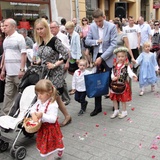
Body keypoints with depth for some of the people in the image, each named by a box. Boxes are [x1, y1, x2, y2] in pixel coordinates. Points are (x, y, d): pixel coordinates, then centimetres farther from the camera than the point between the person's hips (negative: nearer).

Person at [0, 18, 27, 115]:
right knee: (8, 94, 9)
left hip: (18, 72, -7)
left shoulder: (19, 37, -6)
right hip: (9, 72, 7)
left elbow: (23, 54, -12)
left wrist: (22, 69, -18)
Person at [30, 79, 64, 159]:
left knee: (50, 146, 11)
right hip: (42, 127, 8)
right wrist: (33, 114, -19)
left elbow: (53, 119, -30)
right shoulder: (39, 101, -4)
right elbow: (33, 109, 3)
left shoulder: (53, 105, -28)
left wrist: (42, 115, -40)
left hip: (50, 128, -8)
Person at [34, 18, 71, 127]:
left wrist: (55, 64, -17)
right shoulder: (39, 42, 8)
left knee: (55, 97, 1)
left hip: (55, 73, -6)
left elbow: (66, 55, -16)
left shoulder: (54, 40, -14)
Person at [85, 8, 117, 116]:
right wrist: (96, 41, -17)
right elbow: (87, 41, 4)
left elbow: (113, 45, -16)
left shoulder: (112, 27, -12)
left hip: (108, 57, -3)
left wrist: (102, 58, -21)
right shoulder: (92, 26, 0)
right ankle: (98, 107, 18)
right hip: (97, 57, 4)